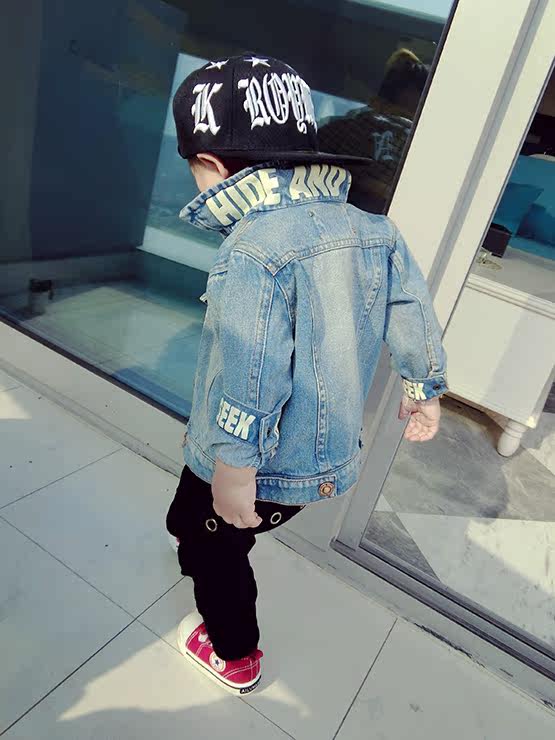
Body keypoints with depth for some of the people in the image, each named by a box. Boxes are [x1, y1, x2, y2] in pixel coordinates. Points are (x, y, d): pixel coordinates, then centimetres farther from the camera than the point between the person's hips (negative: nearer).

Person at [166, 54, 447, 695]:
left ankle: (235, 659, 48)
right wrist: (424, 393, 16)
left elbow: (249, 380, -33)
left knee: (214, 551, 24)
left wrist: (234, 470, -23)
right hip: (330, 460, 7)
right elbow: (416, 323, 2)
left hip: (260, 470, -7)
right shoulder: (376, 233, -4)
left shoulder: (252, 251, -28)